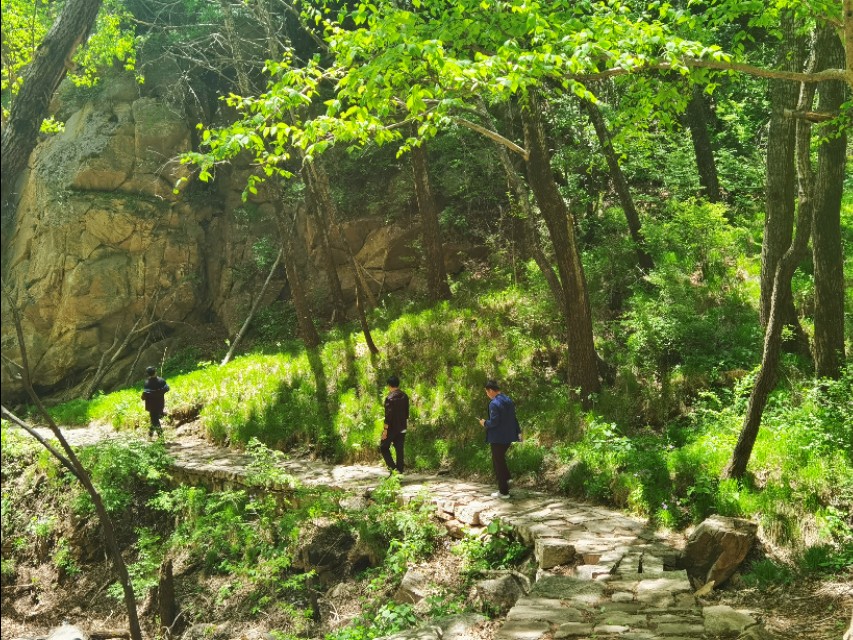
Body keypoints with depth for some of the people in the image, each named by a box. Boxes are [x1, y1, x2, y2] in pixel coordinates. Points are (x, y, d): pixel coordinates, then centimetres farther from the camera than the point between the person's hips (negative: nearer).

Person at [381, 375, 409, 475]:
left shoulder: (390, 397, -16)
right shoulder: (404, 396, 6)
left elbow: (388, 414, -19)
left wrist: (385, 429, -16)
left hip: (392, 427, -7)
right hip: (402, 428, 7)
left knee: (384, 447, 5)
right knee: (399, 448, 11)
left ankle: (392, 467, -7)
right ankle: (399, 469, 11)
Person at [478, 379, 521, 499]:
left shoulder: (494, 403, -20)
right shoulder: (508, 400, 7)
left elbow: (494, 422, -23)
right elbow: (514, 418, 13)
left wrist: (484, 423, -4)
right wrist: (518, 432, 18)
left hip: (498, 438, -8)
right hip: (508, 436, 8)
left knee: (498, 462, 3)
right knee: (501, 458, 26)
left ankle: (503, 492, 9)